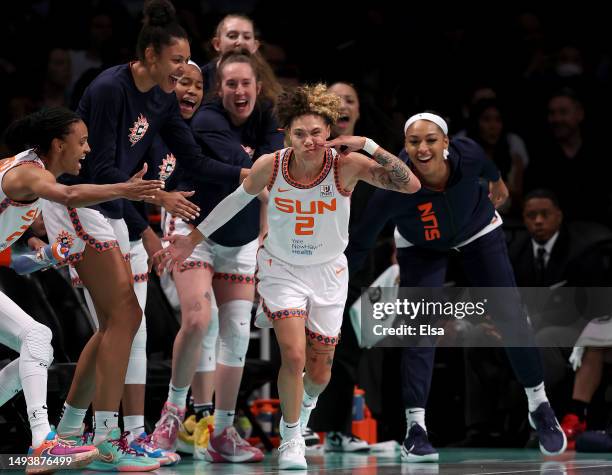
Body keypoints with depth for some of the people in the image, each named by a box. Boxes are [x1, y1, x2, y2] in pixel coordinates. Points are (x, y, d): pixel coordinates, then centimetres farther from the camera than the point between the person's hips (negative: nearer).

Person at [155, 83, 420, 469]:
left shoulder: (347, 165, -21)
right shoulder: (270, 166, -17)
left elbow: (410, 185, -29)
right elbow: (237, 200, 2)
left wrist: (368, 145, -36)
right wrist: (193, 239, 7)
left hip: (328, 273, 1)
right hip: (281, 269, -1)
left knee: (319, 373, 8)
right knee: (294, 357, -18)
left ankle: (306, 401, 47)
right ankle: (291, 438, 7)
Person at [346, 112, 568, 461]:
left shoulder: (467, 154, -33)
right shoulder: (395, 187, -38)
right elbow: (360, 242, -30)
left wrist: (498, 182, 14)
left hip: (479, 232, 2)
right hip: (421, 247, -2)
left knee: (510, 317, 2)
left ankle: (540, 406, 21)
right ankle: (415, 426, -7)